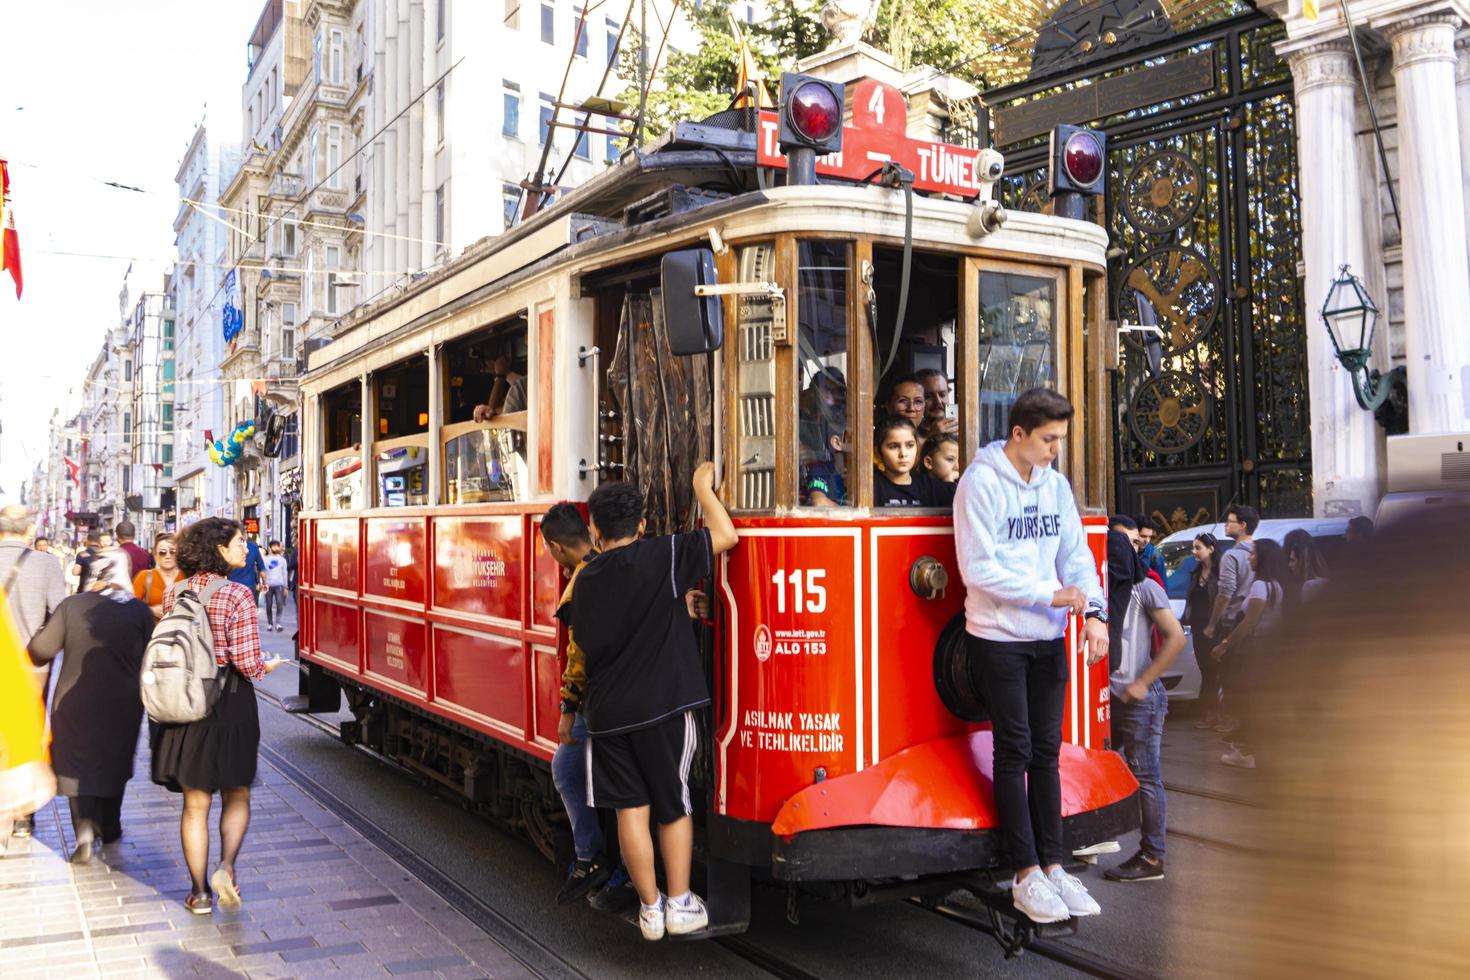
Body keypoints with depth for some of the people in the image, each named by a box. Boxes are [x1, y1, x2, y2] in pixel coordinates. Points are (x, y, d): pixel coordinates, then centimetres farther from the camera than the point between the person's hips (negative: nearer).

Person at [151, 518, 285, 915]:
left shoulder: (174, 593, 3)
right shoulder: (237, 595, -13)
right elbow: (246, 662, -16)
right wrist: (266, 667, 5)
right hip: (230, 703, -4)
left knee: (195, 803, 11)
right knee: (236, 796, 16)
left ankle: (199, 892, 16)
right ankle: (226, 866, -4)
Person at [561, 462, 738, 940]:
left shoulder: (585, 579, 6)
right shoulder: (660, 557, -10)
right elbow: (726, 536, -11)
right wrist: (702, 486, 2)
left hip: (606, 714, 3)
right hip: (662, 707, -3)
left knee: (630, 808, 8)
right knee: (673, 806, 12)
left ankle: (650, 909, 15)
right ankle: (680, 905, 18)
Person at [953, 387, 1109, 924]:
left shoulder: (1055, 484, 8)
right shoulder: (981, 482, -11)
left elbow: (1076, 554, 9)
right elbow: (979, 568, -17)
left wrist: (1094, 610, -7)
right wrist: (1052, 594, -16)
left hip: (1048, 637, 6)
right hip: (999, 637, -6)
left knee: (1047, 752, 11)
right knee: (1015, 752, 0)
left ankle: (1052, 865, 20)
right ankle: (1026, 876, 8)